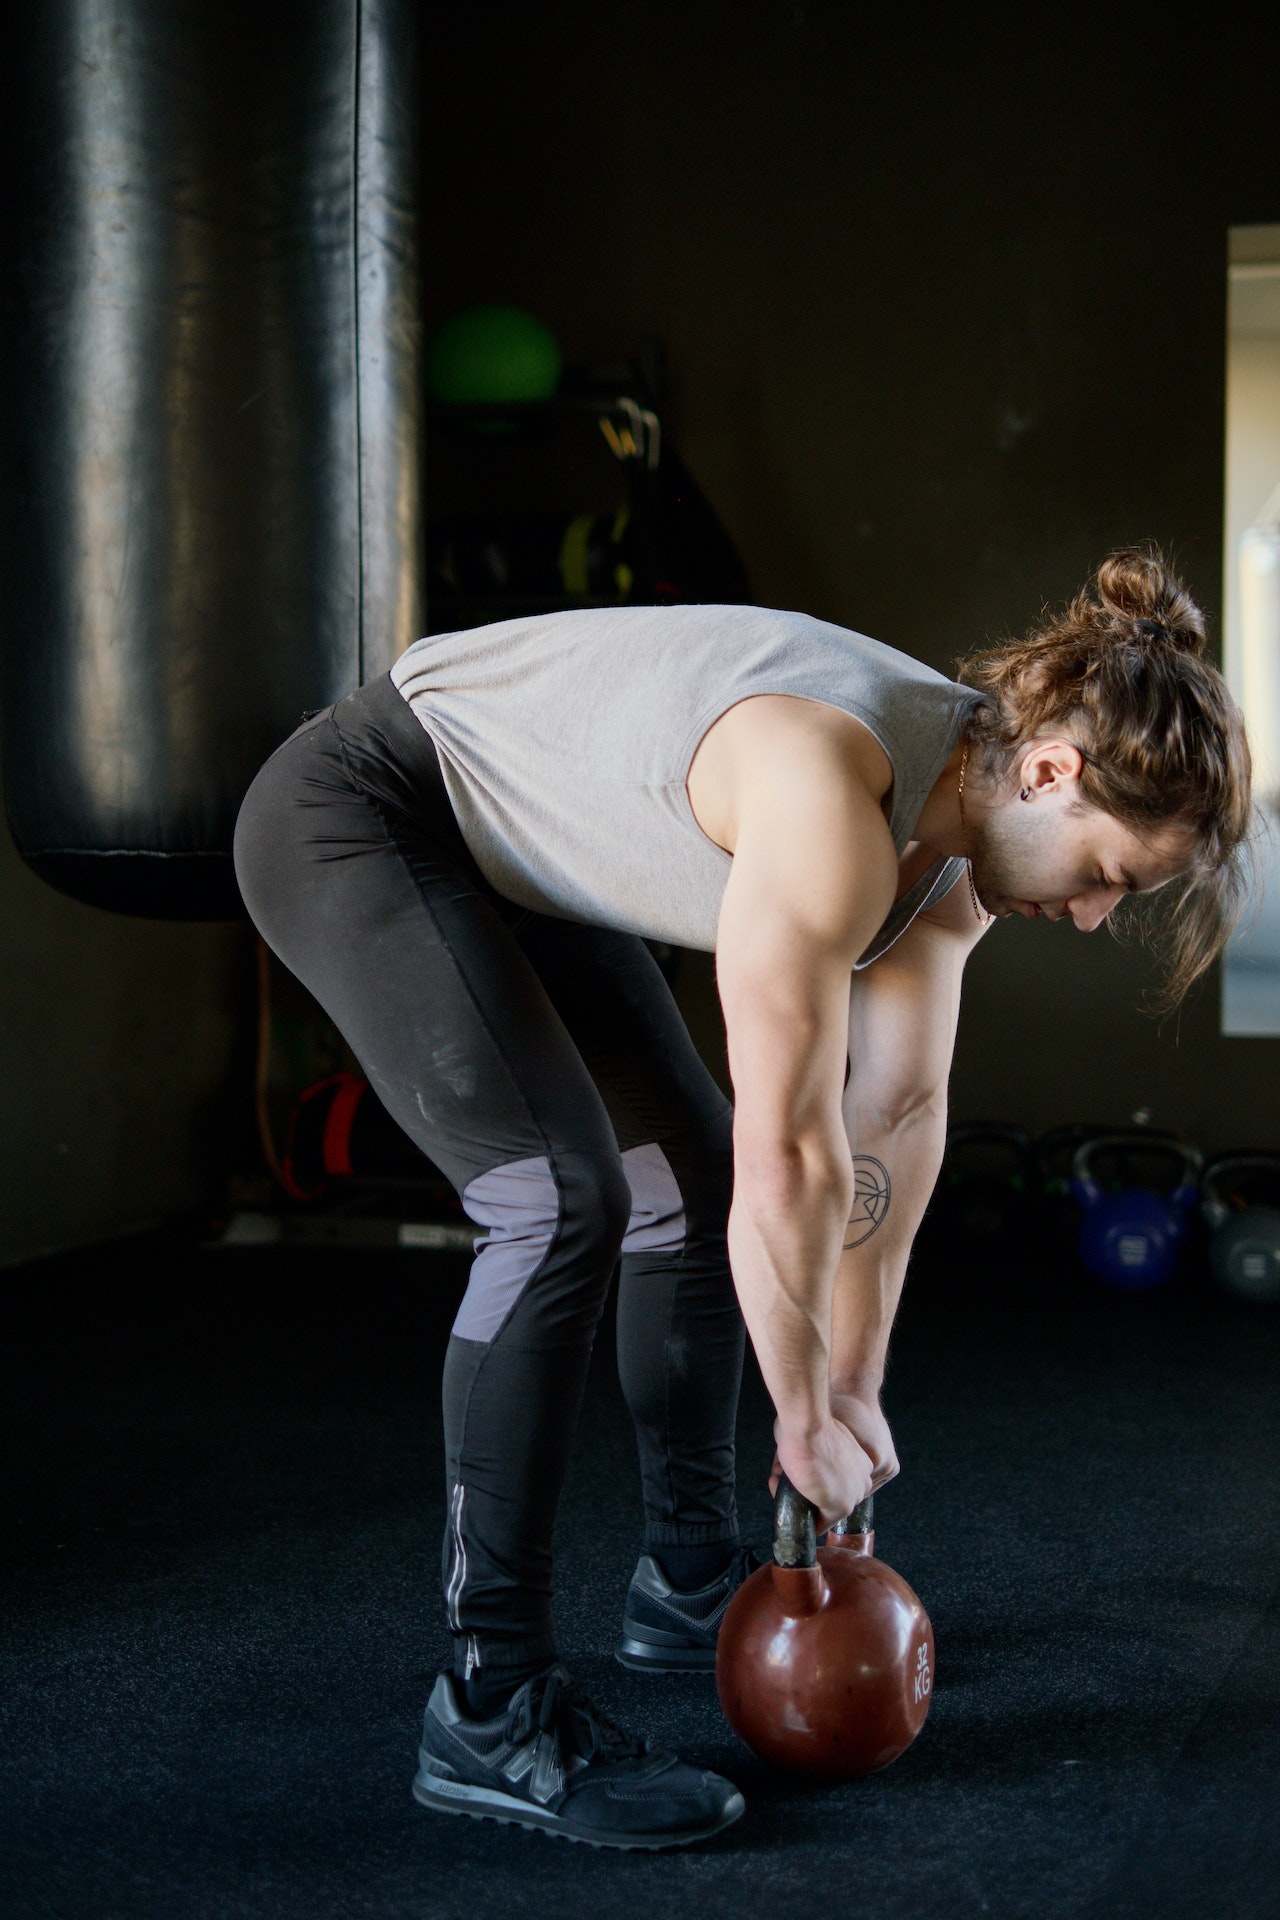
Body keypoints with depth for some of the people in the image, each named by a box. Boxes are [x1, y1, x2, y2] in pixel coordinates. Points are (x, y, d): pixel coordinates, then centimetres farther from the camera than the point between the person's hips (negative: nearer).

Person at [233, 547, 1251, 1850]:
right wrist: (810, 1418, -15)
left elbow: (899, 1112, 3)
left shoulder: (968, 815, -5)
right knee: (563, 1201, -22)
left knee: (695, 1181, 10)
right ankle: (491, 1709, -14)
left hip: (507, 855, 10)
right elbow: (789, 1155, -30)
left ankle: (690, 1585, 28)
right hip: (352, 816, -10)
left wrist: (856, 1385, 6)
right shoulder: (834, 807, -34)